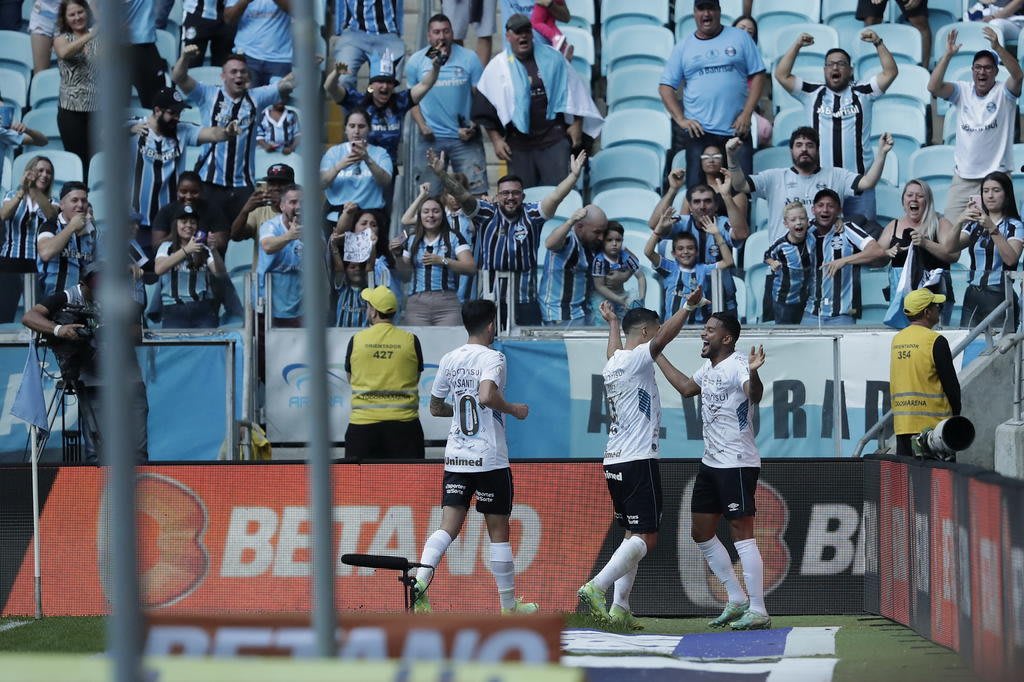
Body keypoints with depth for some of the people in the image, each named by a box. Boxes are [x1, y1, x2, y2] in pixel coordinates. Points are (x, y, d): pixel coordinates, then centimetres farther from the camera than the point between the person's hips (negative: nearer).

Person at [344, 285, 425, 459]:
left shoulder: (356, 340, -1)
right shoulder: (410, 340, -1)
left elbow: (351, 378, 11)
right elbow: (415, 378, 9)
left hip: (363, 422, 0)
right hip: (403, 420, 0)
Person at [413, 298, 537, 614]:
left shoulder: (450, 359, 9)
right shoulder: (492, 358, -10)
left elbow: (435, 407, 17)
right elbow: (487, 396, -28)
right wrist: (514, 409, -11)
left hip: (456, 458, 5)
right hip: (490, 459, -5)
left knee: (448, 527, 0)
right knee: (499, 532, 5)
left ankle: (420, 578, -25)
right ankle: (509, 605, 14)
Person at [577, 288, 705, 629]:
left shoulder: (613, 363, 16)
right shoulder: (637, 359, -8)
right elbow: (662, 338, -27)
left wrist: (613, 324, 59)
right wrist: (687, 306, -33)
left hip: (614, 462, 9)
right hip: (638, 461, -9)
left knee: (633, 536, 13)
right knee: (645, 538, -10)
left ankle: (619, 608, 6)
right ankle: (596, 587, -23)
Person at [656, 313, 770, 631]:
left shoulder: (737, 364, -16)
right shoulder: (709, 368, 12)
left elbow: (755, 395, -36)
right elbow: (686, 387, 32)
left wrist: (753, 373, -57)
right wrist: (658, 356, 36)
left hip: (738, 463, -10)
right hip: (711, 462, 10)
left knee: (742, 533, -12)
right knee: (701, 533, 14)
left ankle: (758, 611, -11)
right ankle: (737, 600, 22)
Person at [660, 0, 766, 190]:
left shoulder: (740, 38, 8)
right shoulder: (683, 46, 10)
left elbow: (757, 75, 4)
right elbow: (666, 87, 9)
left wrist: (746, 114, -6)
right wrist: (681, 120, -4)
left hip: (736, 130, 0)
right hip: (699, 131, 0)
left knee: (741, 187, -3)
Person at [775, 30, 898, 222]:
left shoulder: (862, 92, 9)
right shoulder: (812, 93, 11)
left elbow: (890, 72, 2)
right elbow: (782, 75, 5)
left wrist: (878, 43, -7)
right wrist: (796, 46, -2)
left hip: (859, 179, 0)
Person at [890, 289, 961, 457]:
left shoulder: (897, 339, 10)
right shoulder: (935, 341, -11)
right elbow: (951, 383, -8)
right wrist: (955, 413, 6)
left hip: (901, 423, 7)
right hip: (932, 423, -7)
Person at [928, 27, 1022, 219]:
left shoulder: (1003, 93, -3)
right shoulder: (962, 91, 5)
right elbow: (933, 87, -9)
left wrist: (997, 47, -34)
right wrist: (948, 55, -19)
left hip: (996, 175, -3)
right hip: (963, 175, 3)